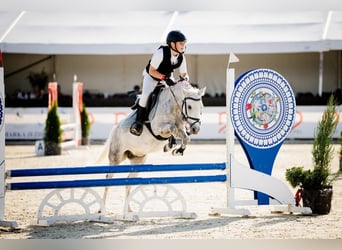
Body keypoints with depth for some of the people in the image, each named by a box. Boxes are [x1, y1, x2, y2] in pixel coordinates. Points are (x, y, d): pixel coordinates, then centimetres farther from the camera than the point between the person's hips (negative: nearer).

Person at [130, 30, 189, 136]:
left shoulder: (181, 57, -17)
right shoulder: (161, 53, -34)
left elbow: (184, 74, -2)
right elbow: (151, 71, -30)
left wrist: (185, 79, -26)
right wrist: (164, 78, -42)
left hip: (167, 77, 5)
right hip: (151, 76, -5)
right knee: (146, 95, -28)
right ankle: (138, 121, -13)